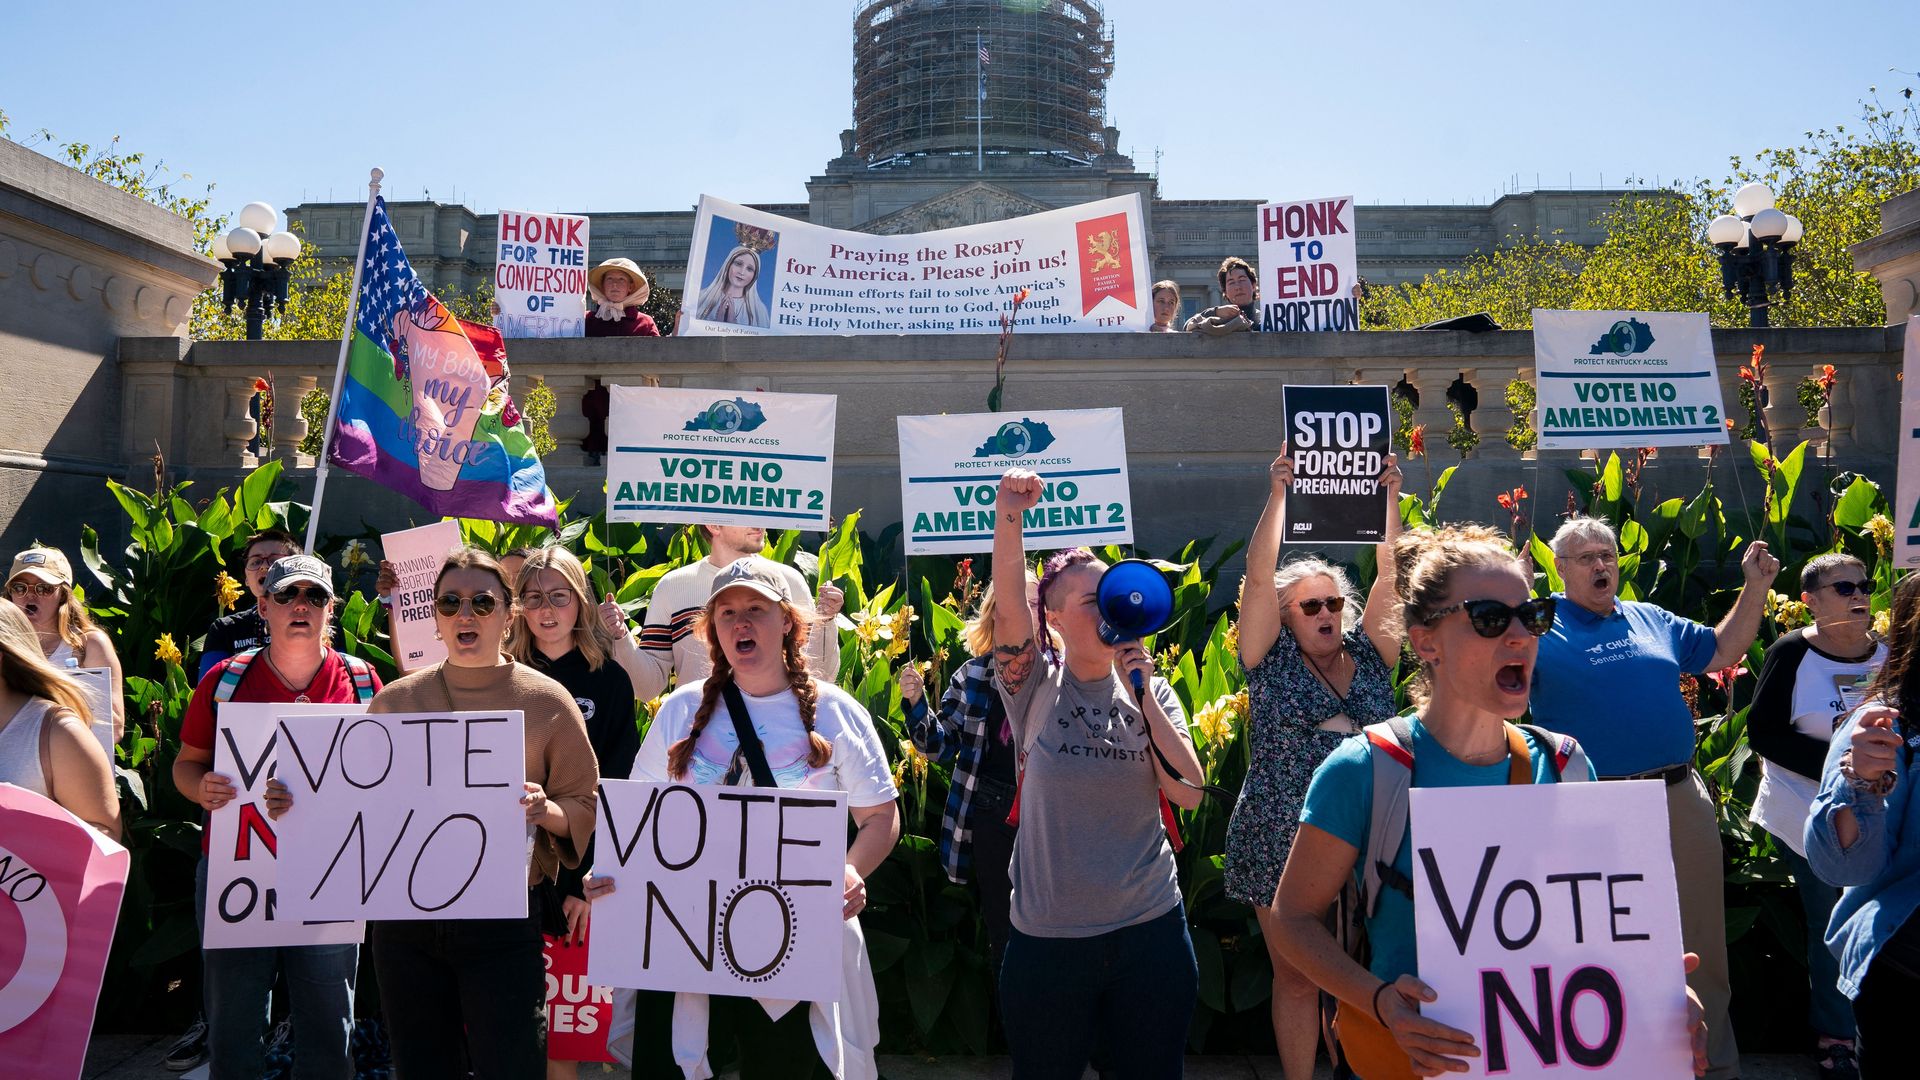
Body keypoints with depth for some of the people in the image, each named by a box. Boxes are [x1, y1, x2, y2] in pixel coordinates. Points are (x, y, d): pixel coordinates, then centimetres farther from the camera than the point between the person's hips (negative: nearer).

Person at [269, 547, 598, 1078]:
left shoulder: (546, 701, -3)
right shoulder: (394, 700, 6)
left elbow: (585, 808, -1)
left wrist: (545, 811, -21)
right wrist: (298, 802, -4)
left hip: (502, 920, -3)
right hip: (404, 917, 3)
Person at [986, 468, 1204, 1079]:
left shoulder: (1150, 691, 2)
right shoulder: (1036, 685, -5)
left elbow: (1190, 794, -7)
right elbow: (1010, 605, -23)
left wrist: (1144, 696, -14)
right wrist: (1008, 518, -37)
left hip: (1149, 928, 2)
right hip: (1048, 936, -1)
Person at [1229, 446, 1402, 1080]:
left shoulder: (1369, 655, 7)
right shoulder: (1272, 660, -1)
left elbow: (1390, 574, -2)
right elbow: (1258, 574, -11)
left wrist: (1391, 497, -9)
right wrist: (1278, 493, -15)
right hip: (1282, 844, -2)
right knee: (1296, 976, 8)